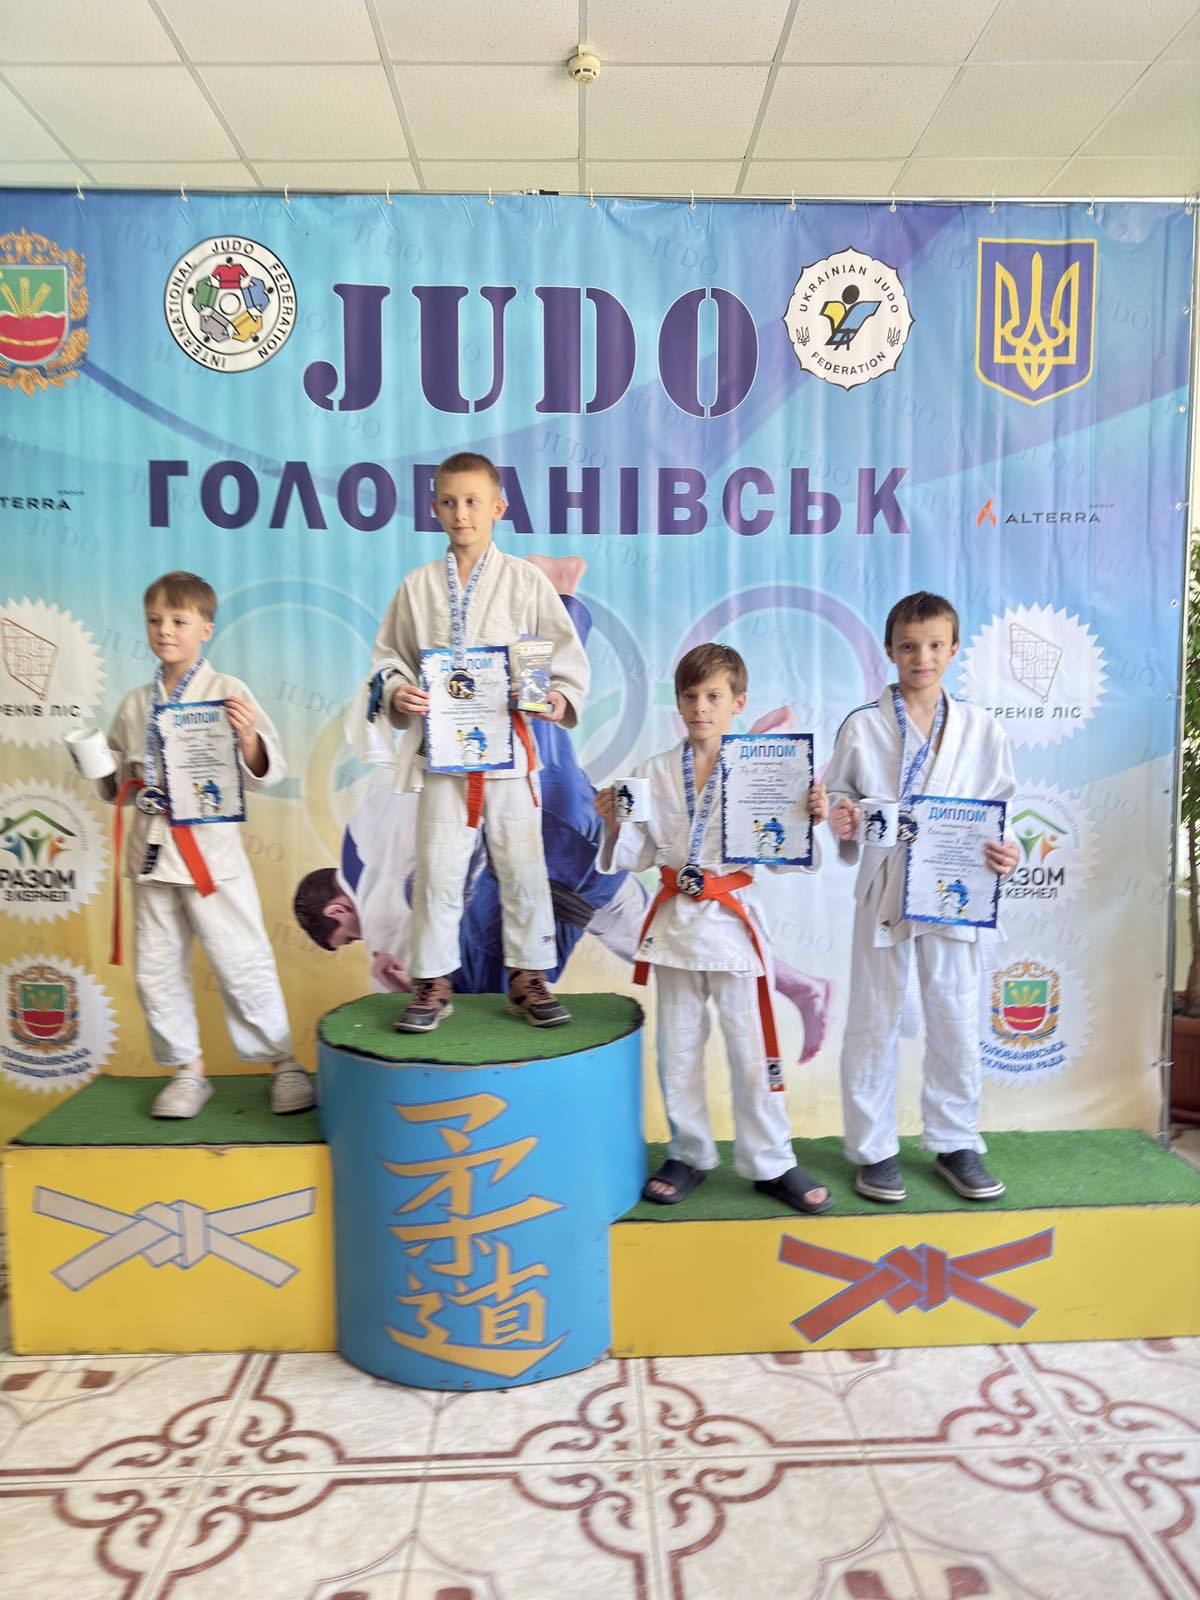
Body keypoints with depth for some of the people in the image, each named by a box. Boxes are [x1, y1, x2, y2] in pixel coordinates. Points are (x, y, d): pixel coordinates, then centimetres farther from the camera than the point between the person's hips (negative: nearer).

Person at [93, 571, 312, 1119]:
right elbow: (119, 785, 20)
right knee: (156, 968, 11)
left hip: (209, 847, -5)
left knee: (242, 962, -2)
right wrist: (100, 770, 0)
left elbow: (265, 773, -6)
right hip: (150, 847, 5)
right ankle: (188, 1069, 26)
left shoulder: (227, 693, -4)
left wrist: (248, 737, -24)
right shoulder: (134, 705, 10)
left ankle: (283, 1062, 14)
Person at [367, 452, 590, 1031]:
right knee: (437, 871, 5)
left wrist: (559, 697, -17)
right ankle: (433, 982, 19)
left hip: (509, 747, -1)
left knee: (523, 868, 7)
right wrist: (397, 694, -10)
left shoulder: (525, 581, 2)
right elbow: (389, 656, 11)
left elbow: (567, 653, 2)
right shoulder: (417, 587, 7)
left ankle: (528, 977, 22)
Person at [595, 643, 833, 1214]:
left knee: (751, 1049, 5)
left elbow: (779, 858, -4)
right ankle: (689, 1154, 31)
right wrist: (614, 827, -14)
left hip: (734, 919, -2)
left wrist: (808, 821, -21)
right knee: (678, 1048, 13)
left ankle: (771, 1163, 22)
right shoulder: (654, 773, 2)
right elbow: (638, 857, 4)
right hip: (674, 922, 3)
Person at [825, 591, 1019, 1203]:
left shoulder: (980, 727, 3)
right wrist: (842, 822, -17)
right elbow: (837, 796, 5)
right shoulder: (862, 726, -2)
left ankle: (955, 1143, 29)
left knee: (956, 1021, 10)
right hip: (884, 891, -1)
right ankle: (873, 1148, 23)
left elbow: (1000, 806, 7)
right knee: (874, 1022, 7)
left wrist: (1004, 850, -12)